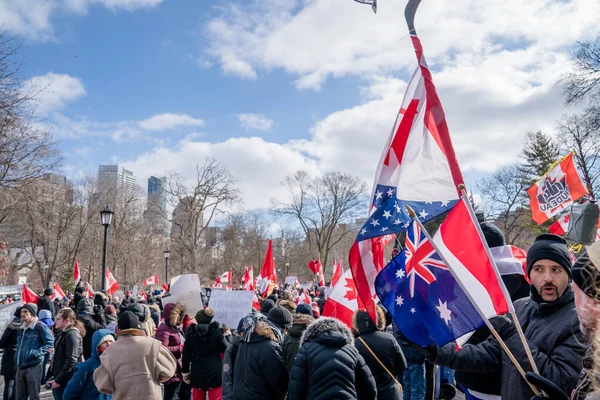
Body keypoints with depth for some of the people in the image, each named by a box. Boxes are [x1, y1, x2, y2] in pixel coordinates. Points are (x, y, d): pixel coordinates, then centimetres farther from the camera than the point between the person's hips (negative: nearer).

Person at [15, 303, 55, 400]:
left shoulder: (40, 327, -8)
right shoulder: (20, 329, 17)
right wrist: (17, 358, 19)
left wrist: (36, 353, -22)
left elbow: (50, 343, -13)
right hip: (20, 368, 8)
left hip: (34, 367, -8)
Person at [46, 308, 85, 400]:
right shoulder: (62, 334, 15)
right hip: (57, 379, 9)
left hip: (65, 382, -9)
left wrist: (58, 380, -19)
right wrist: (50, 375, 15)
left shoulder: (72, 334, -16)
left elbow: (71, 360, -22)